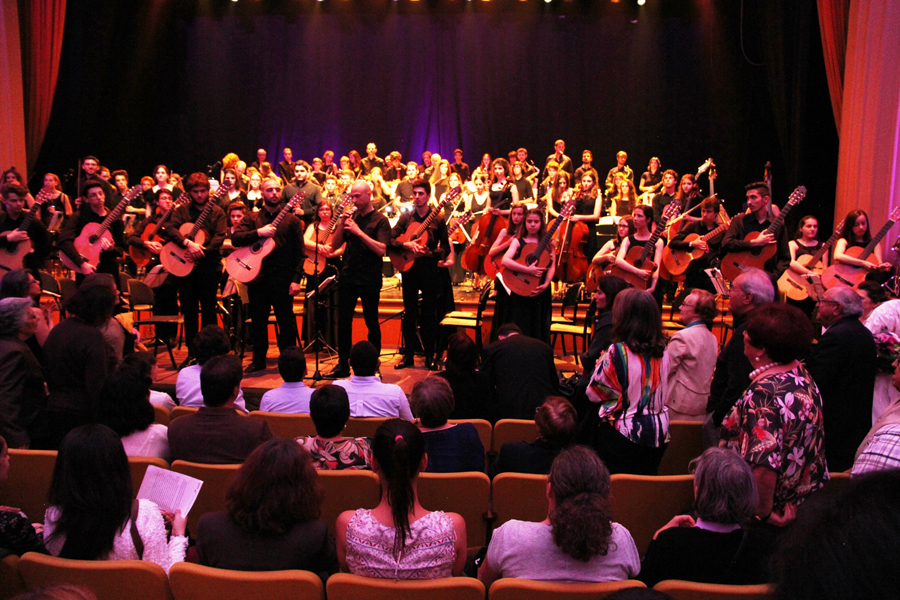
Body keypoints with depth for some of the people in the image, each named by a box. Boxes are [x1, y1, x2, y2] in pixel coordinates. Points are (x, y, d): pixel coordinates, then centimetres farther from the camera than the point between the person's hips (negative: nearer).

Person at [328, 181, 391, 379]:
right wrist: (342, 224, -6)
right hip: (348, 274, 5)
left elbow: (381, 249, -17)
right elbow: (335, 244, 9)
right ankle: (343, 364, 11)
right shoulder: (351, 216, 11)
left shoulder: (380, 220, -3)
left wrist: (358, 231, -20)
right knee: (343, 320, 4)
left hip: (369, 278, -5)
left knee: (372, 322, 4)